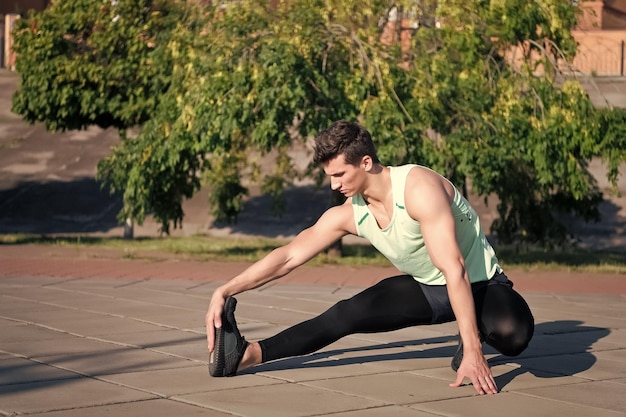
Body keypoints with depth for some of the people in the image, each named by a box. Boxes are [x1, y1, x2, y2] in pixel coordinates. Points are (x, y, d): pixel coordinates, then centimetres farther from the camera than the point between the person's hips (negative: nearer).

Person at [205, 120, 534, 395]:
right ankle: (249, 354, -13)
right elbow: (287, 258, -5)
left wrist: (472, 351, -38)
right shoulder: (348, 215, -11)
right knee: (346, 314, -13)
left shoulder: (418, 188, -31)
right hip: (425, 290, 5)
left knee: (513, 332, -36)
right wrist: (225, 291, -15)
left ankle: (473, 337, -3)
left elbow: (454, 269, -35)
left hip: (478, 284, -5)